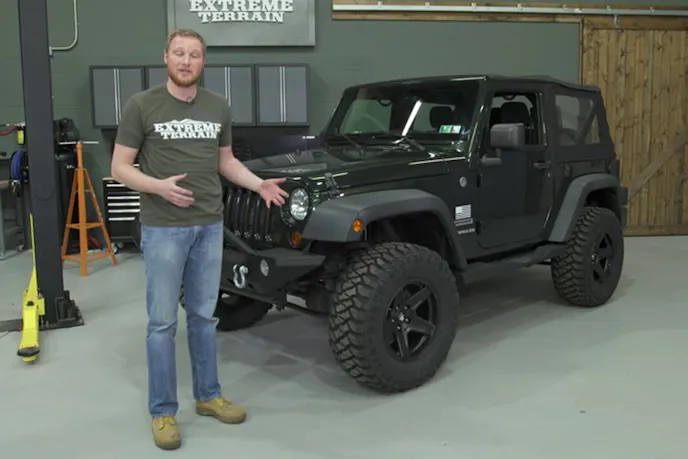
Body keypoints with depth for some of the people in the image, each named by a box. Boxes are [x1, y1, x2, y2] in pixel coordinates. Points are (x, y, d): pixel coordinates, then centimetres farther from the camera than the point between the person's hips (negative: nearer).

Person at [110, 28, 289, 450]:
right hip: (163, 229, -4)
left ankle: (209, 395, 28)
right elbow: (120, 168, -5)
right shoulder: (142, 106, -6)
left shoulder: (219, 107, 6)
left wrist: (259, 184, -1)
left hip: (210, 226, 4)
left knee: (203, 316, 14)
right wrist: (158, 186, -23)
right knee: (163, 322, 3)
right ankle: (163, 412, 15)